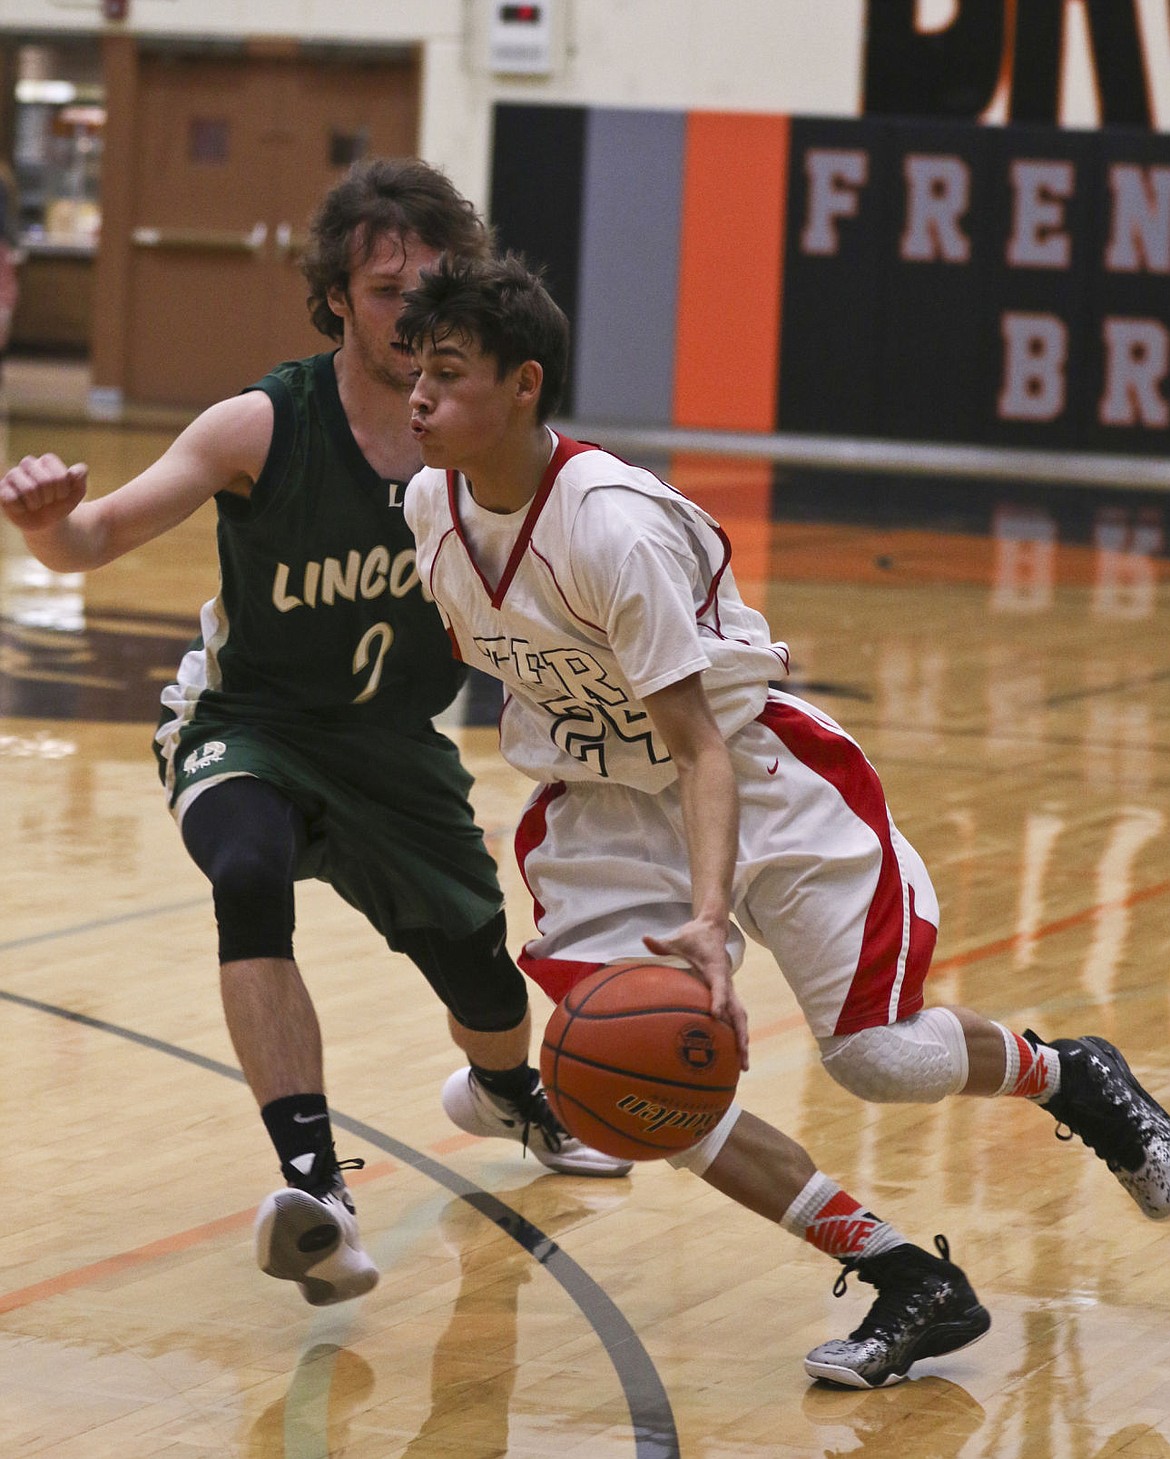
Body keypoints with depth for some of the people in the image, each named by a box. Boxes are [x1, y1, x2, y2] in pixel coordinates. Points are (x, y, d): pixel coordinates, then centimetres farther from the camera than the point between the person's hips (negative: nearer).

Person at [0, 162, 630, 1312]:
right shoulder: (264, 429, -24)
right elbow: (95, 541, -22)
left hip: (396, 745, 4)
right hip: (246, 727, -4)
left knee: (485, 986, 17)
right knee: (250, 876, -37)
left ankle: (508, 1095, 56)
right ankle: (315, 1187, -40)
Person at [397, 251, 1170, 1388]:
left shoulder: (615, 527, -29)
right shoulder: (431, 502, -9)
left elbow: (698, 745, -31)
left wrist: (708, 919, -42)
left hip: (751, 773, -6)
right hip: (601, 807, 6)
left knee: (879, 1055, -8)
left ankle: (1065, 1076, 28)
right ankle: (911, 1286, -4)